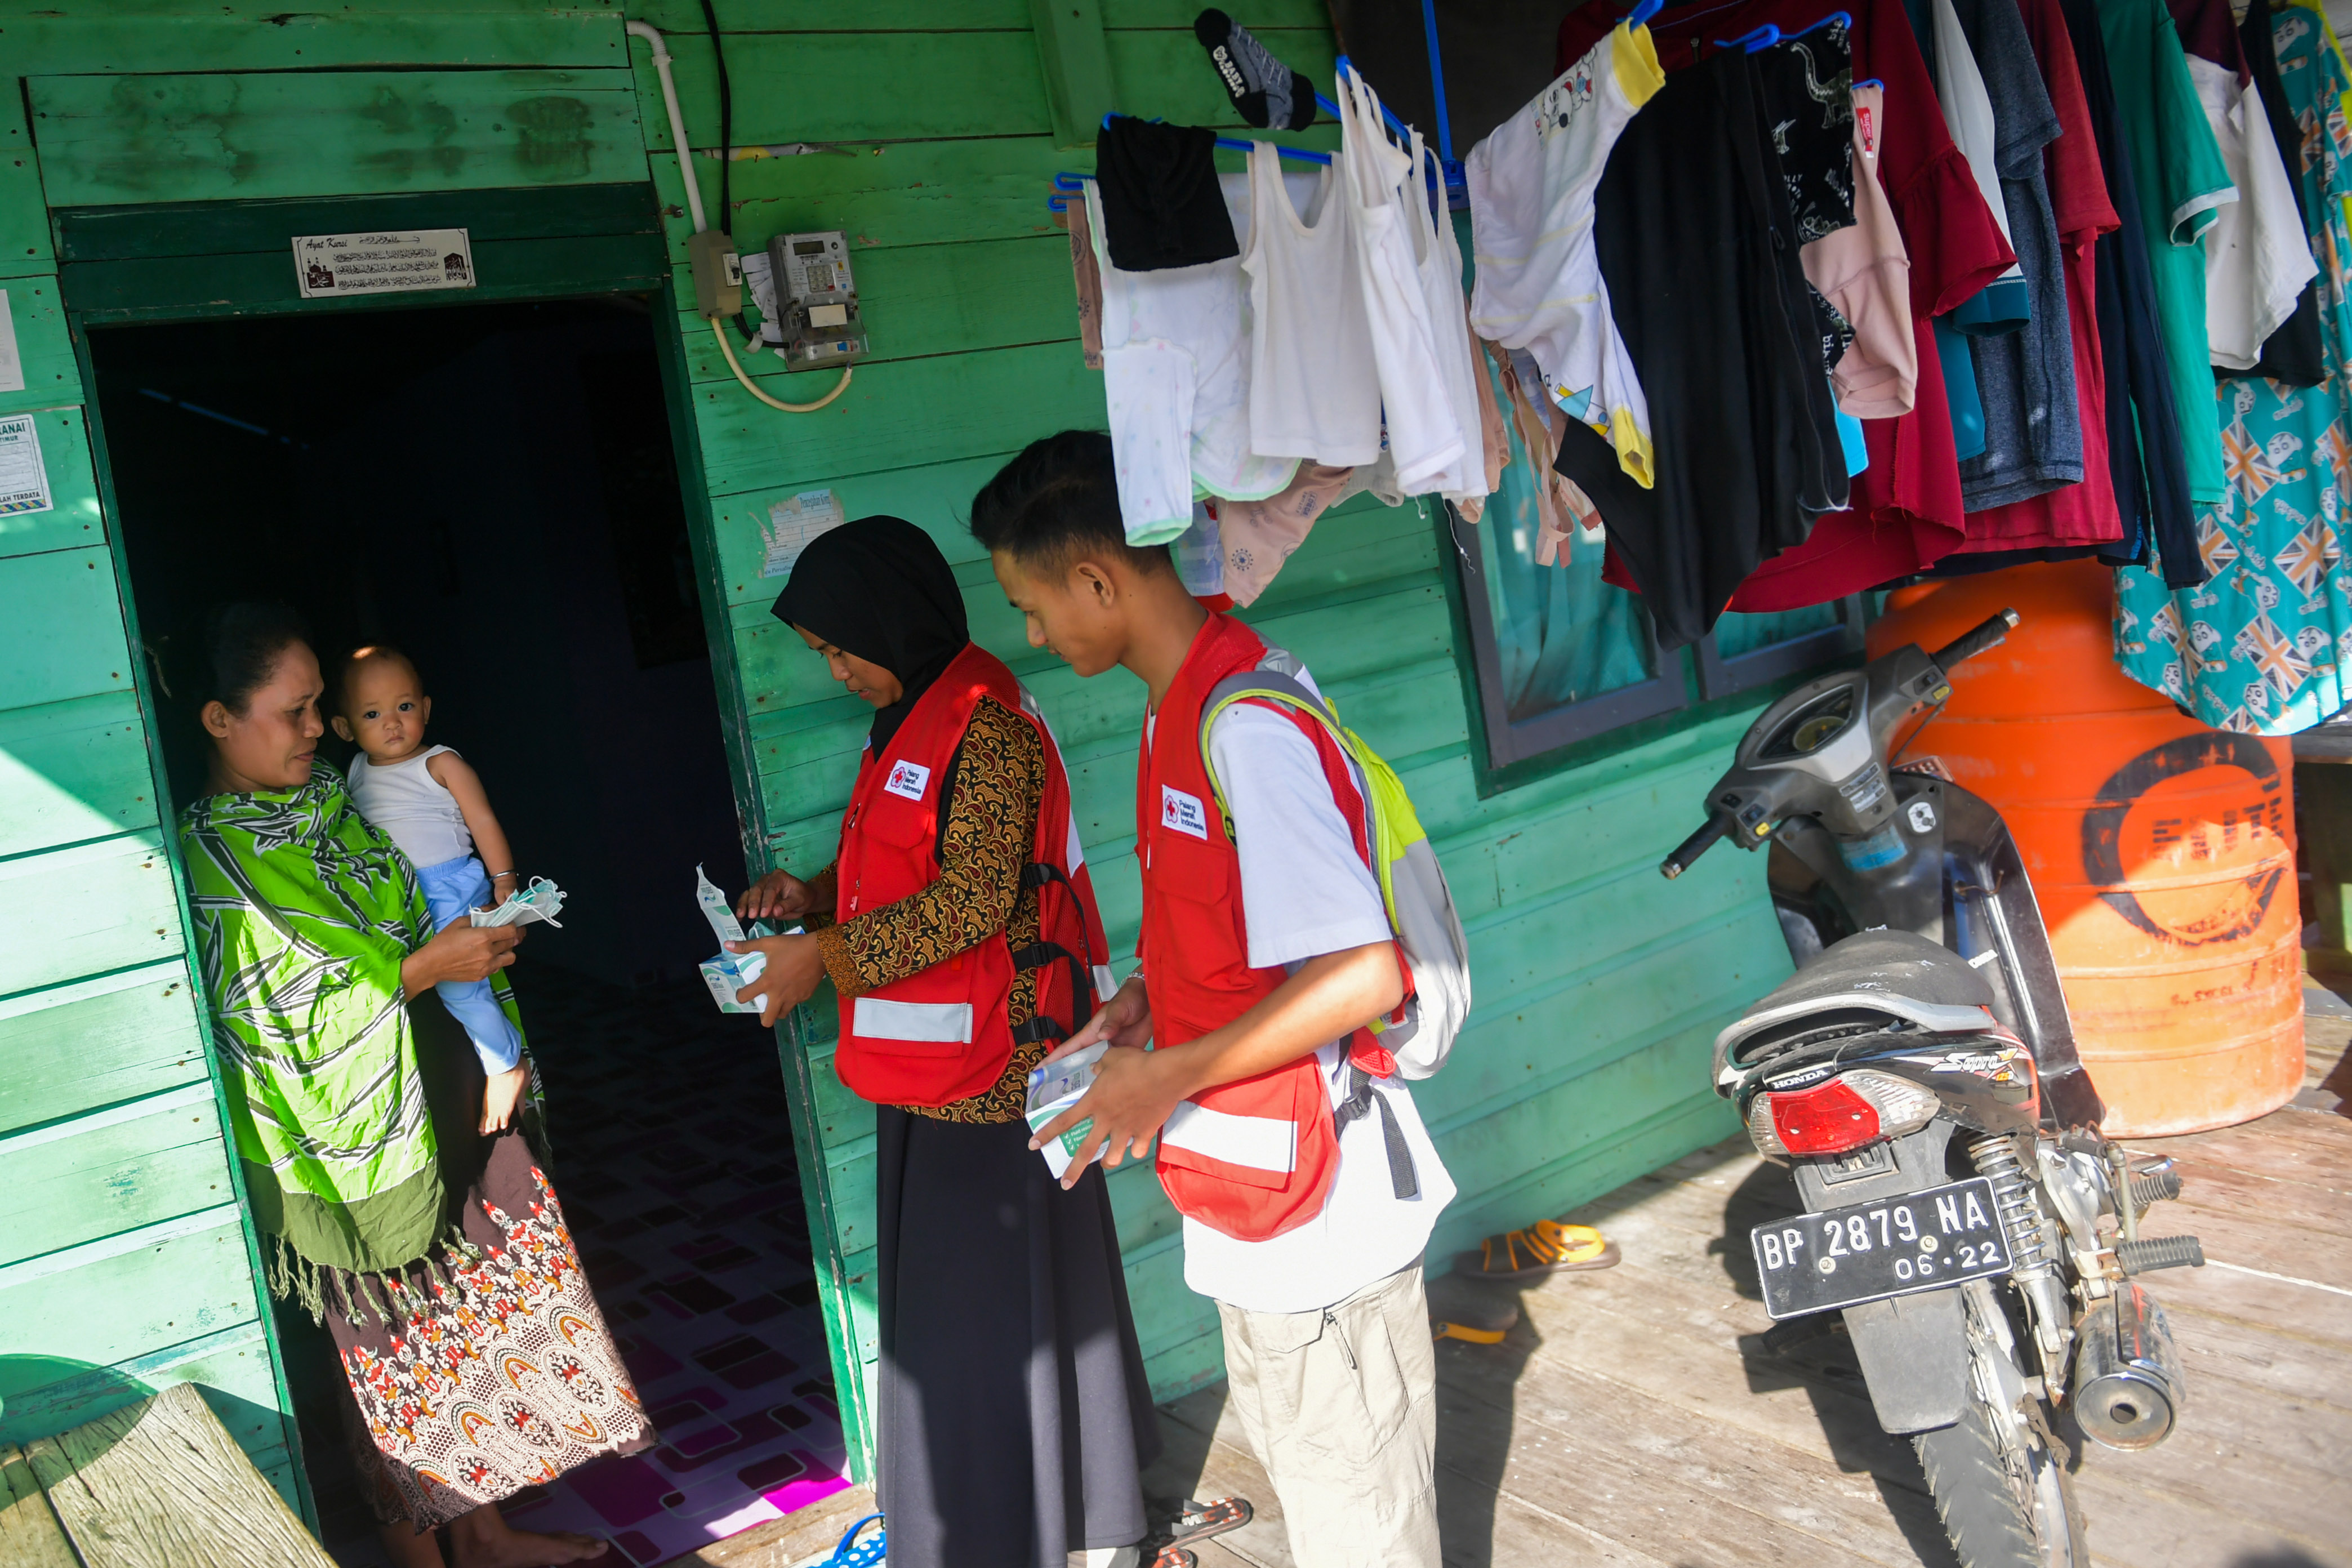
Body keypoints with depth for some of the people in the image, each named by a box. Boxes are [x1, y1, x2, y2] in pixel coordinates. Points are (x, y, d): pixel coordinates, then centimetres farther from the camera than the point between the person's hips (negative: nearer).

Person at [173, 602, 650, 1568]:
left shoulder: (328, 799, 5)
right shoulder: (208, 861, -17)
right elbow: (283, 1014, -20)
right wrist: (425, 965, -21)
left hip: (445, 1105, 7)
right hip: (354, 1145, -7)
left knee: (486, 1316, 16)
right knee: (398, 1353, 9)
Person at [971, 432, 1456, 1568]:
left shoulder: (1245, 724, -24)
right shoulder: (1184, 706, 8)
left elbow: (1360, 974, -29)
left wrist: (1169, 1078, -21)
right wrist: (1146, 1002, 6)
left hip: (1315, 1205, -10)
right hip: (1258, 1200, 10)